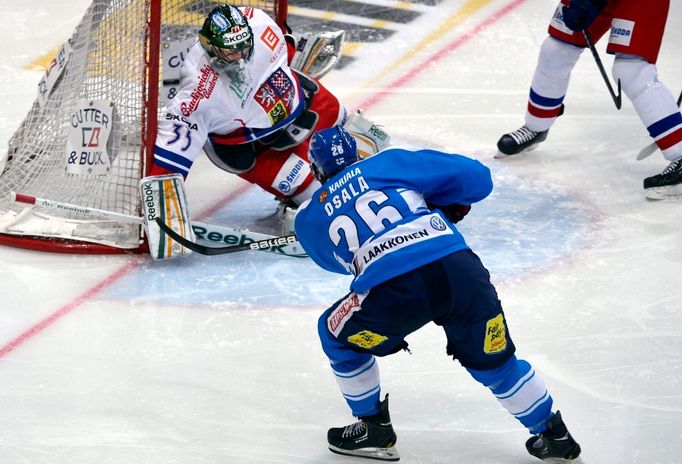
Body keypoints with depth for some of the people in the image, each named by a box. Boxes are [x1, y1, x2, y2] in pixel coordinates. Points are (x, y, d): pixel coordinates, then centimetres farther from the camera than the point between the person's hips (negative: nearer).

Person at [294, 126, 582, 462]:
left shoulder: (309, 217, 23)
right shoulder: (388, 163, 22)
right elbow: (474, 176, 19)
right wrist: (449, 207, 38)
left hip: (392, 292, -2)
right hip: (459, 269, 2)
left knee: (338, 335, 29)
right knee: (492, 359, 25)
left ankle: (374, 428, 34)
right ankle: (553, 434, 32)